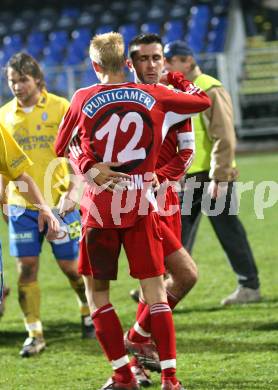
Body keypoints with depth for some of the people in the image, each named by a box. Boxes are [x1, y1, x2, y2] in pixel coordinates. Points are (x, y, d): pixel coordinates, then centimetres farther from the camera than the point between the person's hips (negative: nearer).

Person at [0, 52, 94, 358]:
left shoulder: (60, 107, -5)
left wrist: (72, 189, -15)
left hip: (58, 202, -3)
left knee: (70, 265, 4)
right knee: (26, 268, -4)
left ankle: (88, 310, 32)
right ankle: (34, 333, 3)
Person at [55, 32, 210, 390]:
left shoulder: (83, 99, -3)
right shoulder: (155, 97, 0)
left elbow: (63, 147, 9)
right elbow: (203, 101, 17)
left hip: (100, 208, -1)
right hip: (142, 206, 1)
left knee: (97, 291, 10)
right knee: (154, 290, 5)